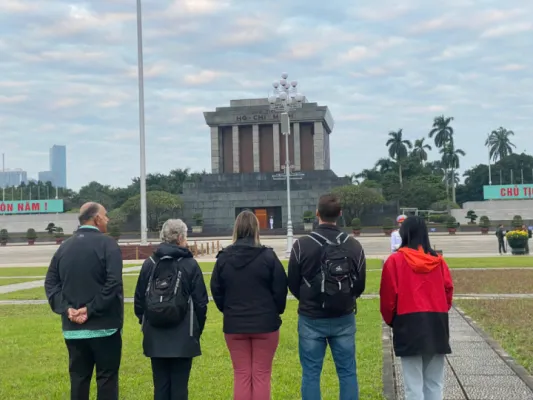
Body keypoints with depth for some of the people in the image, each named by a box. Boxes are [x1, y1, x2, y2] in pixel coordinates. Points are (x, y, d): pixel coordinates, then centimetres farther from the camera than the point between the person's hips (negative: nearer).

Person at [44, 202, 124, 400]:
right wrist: (91, 309, -15)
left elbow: (50, 283, 5)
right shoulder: (107, 244, -9)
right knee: (107, 378, 3)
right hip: (104, 326, -5)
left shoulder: (65, 246, 9)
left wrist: (66, 308, -3)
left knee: (78, 378, 10)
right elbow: (113, 284, -20)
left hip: (73, 328, 5)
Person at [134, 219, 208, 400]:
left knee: (160, 385, 10)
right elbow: (201, 302, -5)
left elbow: (139, 300, 5)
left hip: (155, 338, 3)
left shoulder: (149, 264, 2)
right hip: (183, 337, -3)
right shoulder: (190, 265, -6)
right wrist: (198, 329, 9)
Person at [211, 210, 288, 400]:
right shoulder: (268, 256, -9)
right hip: (265, 324, -2)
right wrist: (275, 312, 12)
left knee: (241, 375, 9)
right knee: (261, 375, 4)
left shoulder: (223, 258, -1)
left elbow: (216, 291, 5)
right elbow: (280, 290, -5)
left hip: (234, 325, 2)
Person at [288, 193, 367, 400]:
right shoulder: (354, 245, -3)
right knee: (347, 372, 9)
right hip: (344, 319, 2)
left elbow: (293, 285, -1)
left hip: (311, 319, -2)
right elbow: (360, 285, 5)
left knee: (311, 374, 5)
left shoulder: (301, 245, -10)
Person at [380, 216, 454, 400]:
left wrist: (390, 320, 14)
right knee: (435, 382, 11)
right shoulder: (438, 260, 7)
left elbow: (388, 295, -2)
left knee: (413, 384, -1)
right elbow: (448, 290, 6)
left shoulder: (395, 260, -3)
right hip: (437, 324, 4)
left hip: (409, 323, -3)